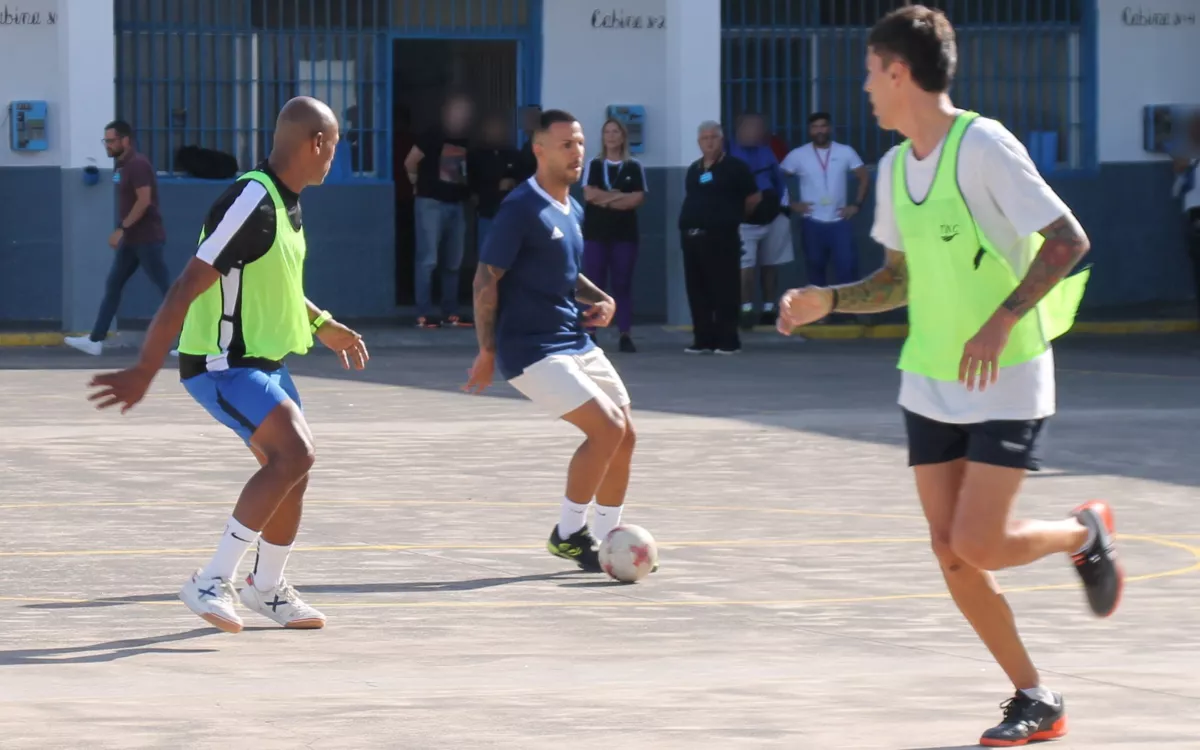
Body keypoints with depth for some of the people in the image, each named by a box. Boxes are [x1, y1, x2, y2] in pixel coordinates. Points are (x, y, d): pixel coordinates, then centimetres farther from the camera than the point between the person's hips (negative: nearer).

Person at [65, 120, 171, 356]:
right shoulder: (125, 165, 14)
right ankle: (95, 340, 9)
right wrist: (124, 232, 19)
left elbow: (144, 201, -24)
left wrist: (121, 229, -22)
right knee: (112, 286, 8)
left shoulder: (137, 164, -16)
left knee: (165, 287, -5)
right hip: (132, 239, 10)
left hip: (146, 239, -10)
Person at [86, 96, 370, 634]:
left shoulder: (286, 202, 7)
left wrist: (322, 325, 27)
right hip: (221, 363, -10)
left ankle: (267, 587, 36)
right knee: (295, 452, -23)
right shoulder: (251, 202, -23)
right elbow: (187, 287, -26)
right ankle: (213, 581, -19)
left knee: (293, 467, 15)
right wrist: (145, 372, -29)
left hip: (265, 360, 10)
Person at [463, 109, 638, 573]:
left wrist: (600, 299, 8)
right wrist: (487, 352, -15)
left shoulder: (572, 211, 12)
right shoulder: (522, 209, -14)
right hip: (532, 349, -9)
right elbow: (486, 279, -14)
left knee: (624, 436, 8)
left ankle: (604, 540, 21)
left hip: (576, 342, 9)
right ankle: (568, 533, -4)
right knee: (607, 428, -18)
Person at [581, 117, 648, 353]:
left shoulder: (634, 167, 6)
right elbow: (589, 195, -7)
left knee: (623, 283, 0)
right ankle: (590, 333, 0)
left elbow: (638, 199, -6)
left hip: (625, 233, 0)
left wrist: (606, 199, -10)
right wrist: (621, 195, -8)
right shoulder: (593, 166, 7)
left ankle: (626, 335, -1)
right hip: (595, 232, 0)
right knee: (594, 283, -2)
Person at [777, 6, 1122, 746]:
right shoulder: (895, 167, 8)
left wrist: (1002, 321, -26)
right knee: (951, 554, 0)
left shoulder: (983, 145, -15)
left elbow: (1068, 240, -17)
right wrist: (830, 299, 3)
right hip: (931, 384, 7)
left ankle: (1085, 532, 16)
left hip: (1007, 382, -7)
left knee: (979, 545, -15)